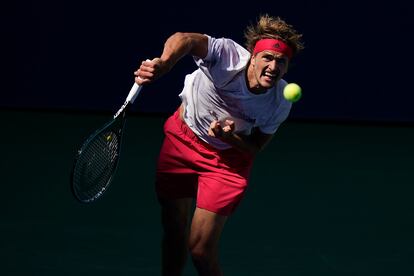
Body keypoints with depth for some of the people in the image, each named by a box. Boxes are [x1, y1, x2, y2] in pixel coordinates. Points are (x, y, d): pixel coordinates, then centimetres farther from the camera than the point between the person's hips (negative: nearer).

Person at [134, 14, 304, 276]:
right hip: (182, 139, 0)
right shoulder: (229, 56, -31)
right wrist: (164, 62, -71)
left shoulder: (280, 105, -22)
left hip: (227, 158, 0)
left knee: (201, 250, -10)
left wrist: (230, 137, -31)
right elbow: (186, 39, -49)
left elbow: (255, 148, -8)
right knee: (174, 236, 10)